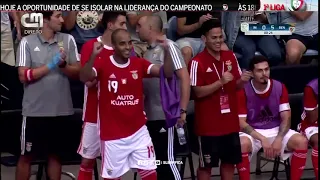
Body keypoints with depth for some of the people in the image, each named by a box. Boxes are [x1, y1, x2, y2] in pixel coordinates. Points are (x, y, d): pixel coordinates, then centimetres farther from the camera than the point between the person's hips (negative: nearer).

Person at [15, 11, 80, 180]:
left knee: (55, 154, 13)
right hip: (35, 110, -2)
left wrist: (63, 65, -17)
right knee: (27, 155, 7)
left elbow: (77, 72, 3)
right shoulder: (27, 42, -4)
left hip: (61, 110, 2)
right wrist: (50, 65, -16)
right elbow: (23, 76, -9)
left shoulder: (68, 40, 3)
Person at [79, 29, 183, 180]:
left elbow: (167, 73, -7)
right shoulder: (102, 64, -9)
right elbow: (84, 78, -26)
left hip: (138, 132, 3)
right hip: (112, 135, -3)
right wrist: (93, 56, -42)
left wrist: (167, 50, -23)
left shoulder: (139, 64, 0)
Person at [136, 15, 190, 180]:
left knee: (167, 160, -6)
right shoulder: (147, 52, 14)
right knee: (156, 161, 11)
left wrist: (182, 110, -18)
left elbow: (185, 78, -13)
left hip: (166, 116, -7)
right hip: (150, 116, 8)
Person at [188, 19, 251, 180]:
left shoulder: (230, 57, 6)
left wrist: (242, 80, -9)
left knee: (230, 161, 15)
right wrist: (220, 82, -27)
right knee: (206, 164, 5)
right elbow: (198, 92, -17)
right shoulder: (197, 62, -14)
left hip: (230, 121, 6)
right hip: (208, 124, -6)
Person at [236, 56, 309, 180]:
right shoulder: (243, 91, -11)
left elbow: (286, 118, -4)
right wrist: (262, 139, -24)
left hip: (276, 130, 3)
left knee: (301, 141, -23)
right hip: (252, 132, -3)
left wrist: (279, 139, -21)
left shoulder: (280, 88, -3)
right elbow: (241, 123, -13)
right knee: (242, 144, -37)